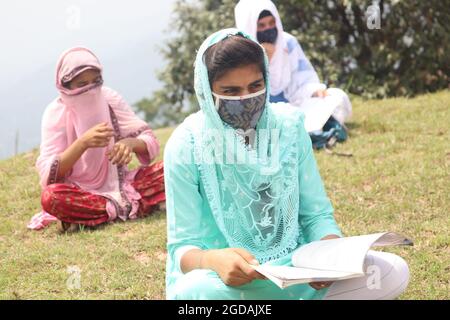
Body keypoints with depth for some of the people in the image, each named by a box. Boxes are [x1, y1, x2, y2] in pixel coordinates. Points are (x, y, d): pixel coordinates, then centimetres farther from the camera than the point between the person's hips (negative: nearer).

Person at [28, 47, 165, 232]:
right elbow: (49, 174, -20)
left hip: (120, 185, 3)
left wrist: (131, 143, -28)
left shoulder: (110, 99, -3)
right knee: (51, 196, -35)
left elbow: (151, 142, -5)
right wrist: (83, 143, -34)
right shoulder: (56, 113, -11)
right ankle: (128, 207, -23)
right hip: (81, 193, -3)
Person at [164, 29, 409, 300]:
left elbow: (317, 214, 4)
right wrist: (212, 260, -33)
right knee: (191, 291, -39)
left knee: (393, 272, -18)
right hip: (228, 277, -3)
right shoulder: (187, 146, -10)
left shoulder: (289, 126, -1)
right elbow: (183, 245, -8)